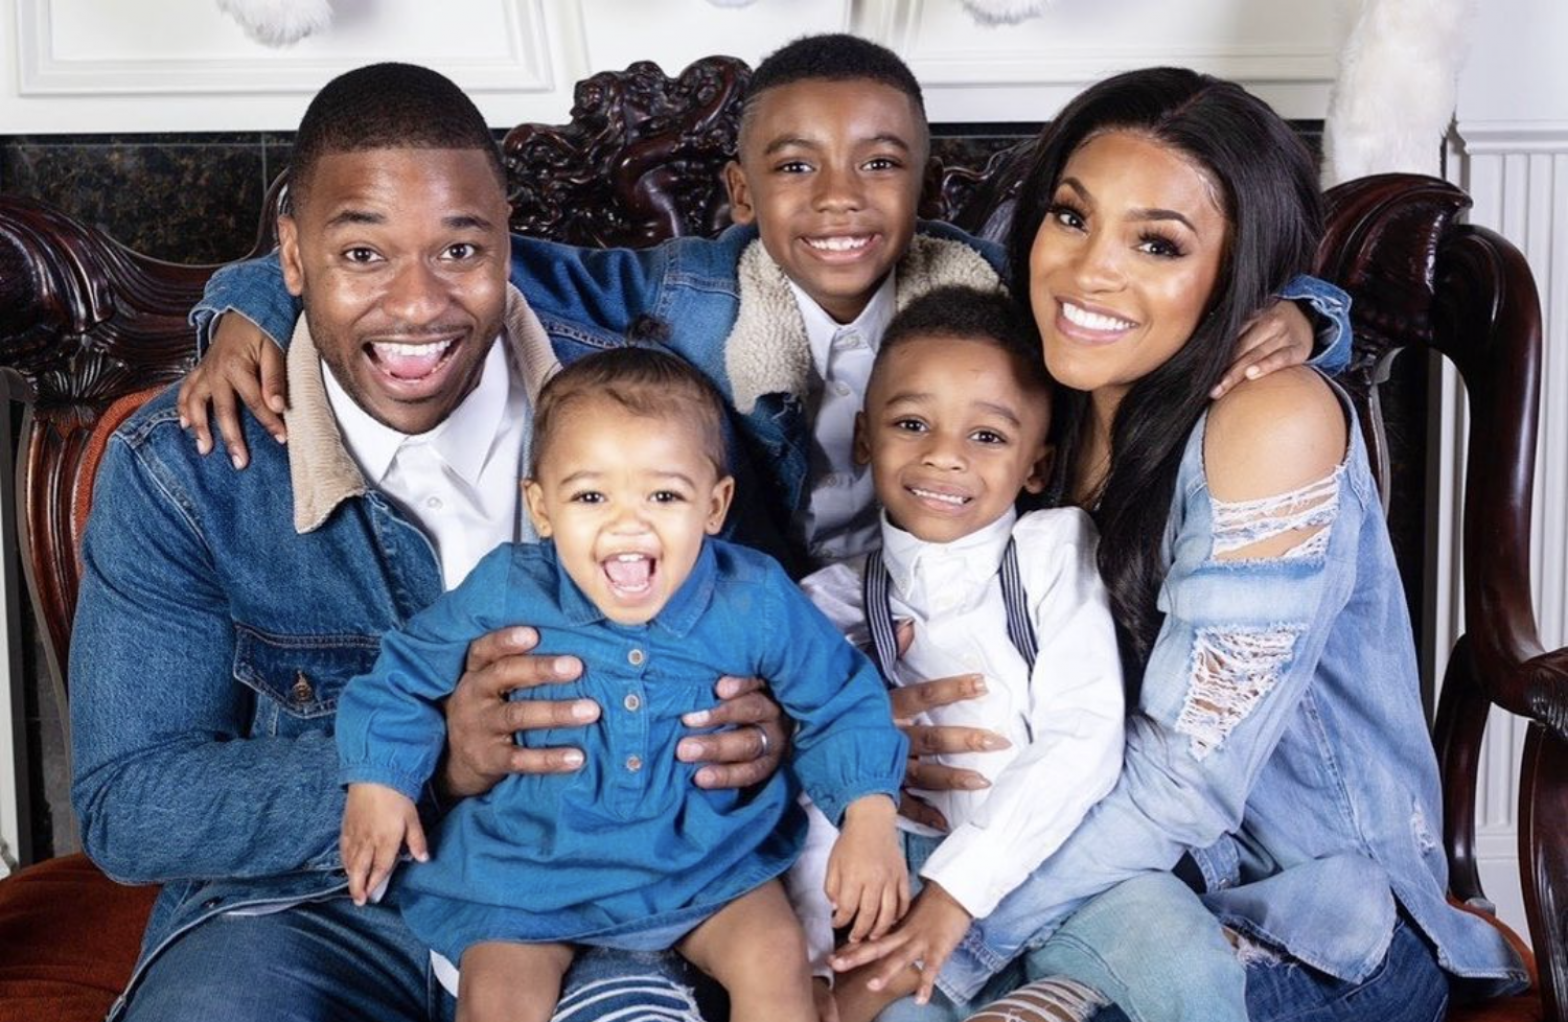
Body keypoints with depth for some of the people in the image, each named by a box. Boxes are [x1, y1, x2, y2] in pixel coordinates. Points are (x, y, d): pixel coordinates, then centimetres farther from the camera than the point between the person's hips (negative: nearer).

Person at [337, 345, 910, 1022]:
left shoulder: (756, 604, -13)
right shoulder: (506, 594, -13)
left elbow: (843, 701, 0)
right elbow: (406, 671, 5)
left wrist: (869, 822, -12)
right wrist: (377, 781, -2)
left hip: (710, 864, 0)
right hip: (530, 872, 0)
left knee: (775, 958, -19)